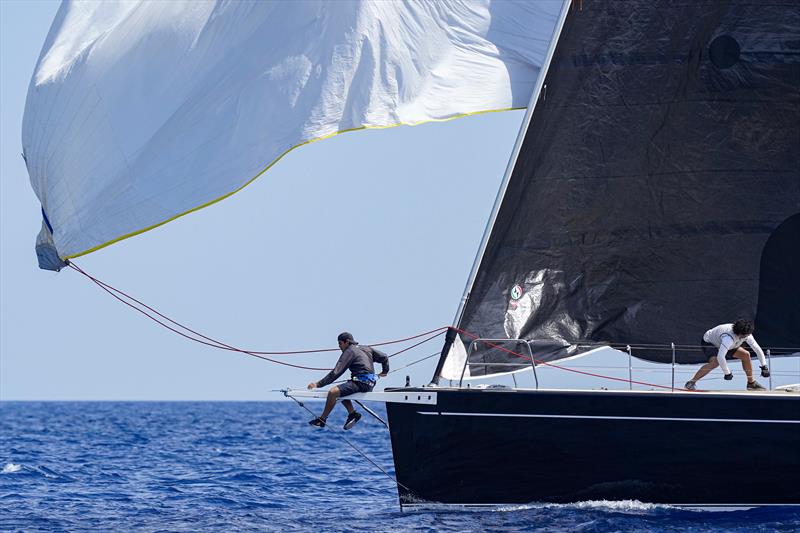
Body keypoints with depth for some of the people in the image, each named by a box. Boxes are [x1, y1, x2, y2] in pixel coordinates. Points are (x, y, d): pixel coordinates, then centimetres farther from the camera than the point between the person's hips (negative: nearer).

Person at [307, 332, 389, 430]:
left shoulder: (349, 352, -5)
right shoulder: (366, 349, 20)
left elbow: (336, 372, -10)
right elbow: (384, 357, 25)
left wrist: (318, 384, -10)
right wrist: (385, 371, 44)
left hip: (361, 382, -10)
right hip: (370, 384, 10)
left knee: (333, 392, -17)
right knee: (340, 390, 25)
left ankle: (322, 419, -12)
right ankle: (352, 413, 13)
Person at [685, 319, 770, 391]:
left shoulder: (746, 335, -20)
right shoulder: (729, 337, -44)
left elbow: (758, 349, -7)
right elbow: (720, 357, -52)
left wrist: (764, 366, -11)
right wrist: (727, 373, -43)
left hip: (721, 343, 8)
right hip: (708, 343, -8)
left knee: (745, 355, 2)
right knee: (715, 362, -36)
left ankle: (751, 383, 20)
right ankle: (691, 383, -32)